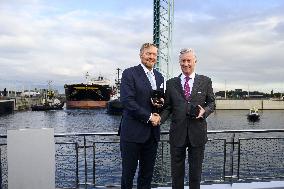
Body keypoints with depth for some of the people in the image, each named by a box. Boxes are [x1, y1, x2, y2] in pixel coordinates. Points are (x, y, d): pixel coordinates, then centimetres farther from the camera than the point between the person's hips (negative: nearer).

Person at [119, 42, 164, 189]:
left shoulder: (159, 77, 14)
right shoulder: (129, 73, -6)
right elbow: (127, 101, -16)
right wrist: (149, 117, -16)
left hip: (152, 133, 6)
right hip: (133, 132, -6)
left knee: (147, 173, 14)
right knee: (128, 172, 6)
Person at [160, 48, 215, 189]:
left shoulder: (205, 81, 4)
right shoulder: (171, 83, 5)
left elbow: (211, 102, 9)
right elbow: (167, 107, 4)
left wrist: (204, 111, -12)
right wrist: (160, 118, -15)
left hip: (197, 133, 0)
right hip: (177, 133, 1)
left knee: (196, 169, 13)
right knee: (176, 170, 12)